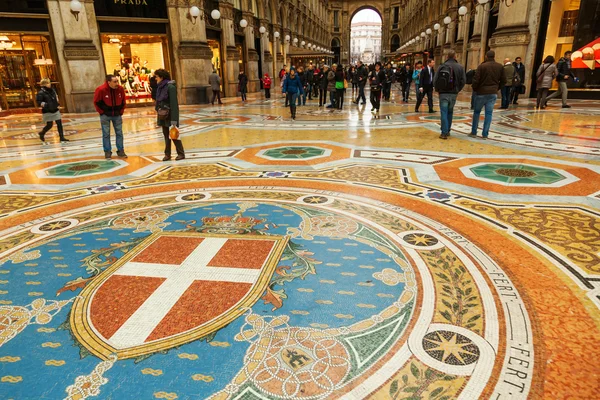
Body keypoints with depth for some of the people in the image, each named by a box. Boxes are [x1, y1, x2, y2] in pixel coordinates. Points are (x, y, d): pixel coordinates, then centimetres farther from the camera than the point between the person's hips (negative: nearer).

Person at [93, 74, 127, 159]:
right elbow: (96, 102, -7)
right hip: (105, 115, -3)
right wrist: (102, 112, -5)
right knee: (106, 134, 3)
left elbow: (123, 102, 5)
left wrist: (121, 112, 3)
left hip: (117, 115, 3)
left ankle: (120, 151, 15)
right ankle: (107, 152, 10)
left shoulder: (120, 89, -9)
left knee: (119, 133, 6)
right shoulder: (101, 90, -18)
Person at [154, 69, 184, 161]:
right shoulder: (160, 87, 8)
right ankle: (167, 154, 18)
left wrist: (174, 119, -22)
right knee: (166, 135, 11)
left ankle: (181, 153, 11)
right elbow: (158, 101, 13)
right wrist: (158, 112, 11)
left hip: (170, 114, -7)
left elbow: (174, 103, -19)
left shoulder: (170, 87, -15)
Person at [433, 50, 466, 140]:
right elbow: (463, 81, -3)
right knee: (450, 112, 16)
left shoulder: (442, 66, -4)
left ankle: (444, 133, -6)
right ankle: (448, 131, 22)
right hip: (453, 93, 2)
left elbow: (435, 80, -7)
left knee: (444, 112, 0)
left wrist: (438, 90, 8)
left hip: (443, 93, -2)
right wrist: (457, 90, 11)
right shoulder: (460, 67, 0)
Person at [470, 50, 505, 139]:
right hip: (493, 93, 2)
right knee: (489, 113, 4)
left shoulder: (482, 66, -8)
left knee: (476, 112, 10)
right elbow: (503, 81, 6)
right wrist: (497, 88, 19)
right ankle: (485, 134, 3)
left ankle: (473, 132, 13)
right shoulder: (500, 67, 4)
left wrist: (475, 89, 3)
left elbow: (476, 80, -13)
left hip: (481, 92, -2)